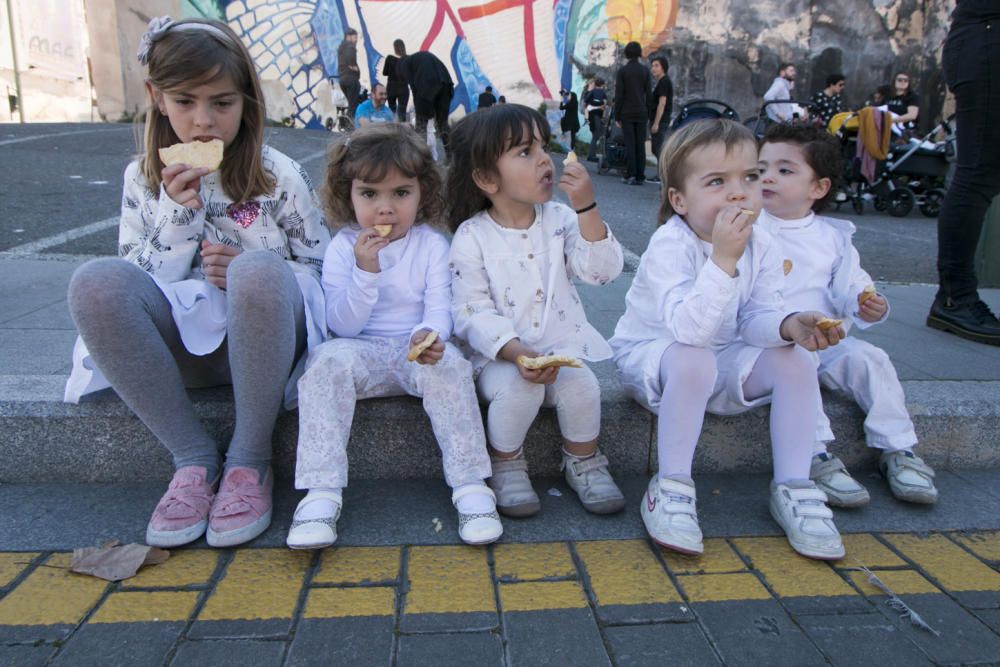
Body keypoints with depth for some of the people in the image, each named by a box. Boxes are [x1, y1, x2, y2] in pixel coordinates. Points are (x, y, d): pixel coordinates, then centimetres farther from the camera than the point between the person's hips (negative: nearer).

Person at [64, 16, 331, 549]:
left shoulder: (278, 176, 0)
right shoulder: (142, 179, 7)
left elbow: (325, 273, 2)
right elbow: (137, 288, 4)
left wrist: (248, 272, -16)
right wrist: (177, 213, -11)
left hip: (261, 338, -2)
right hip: (184, 341, 3)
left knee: (259, 272, -36)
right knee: (96, 281, -26)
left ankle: (249, 459, -19)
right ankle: (193, 458, -17)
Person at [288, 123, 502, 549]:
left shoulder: (431, 244, 2)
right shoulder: (342, 248, 1)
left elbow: (439, 308, -7)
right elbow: (343, 326, -7)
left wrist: (429, 335, -31)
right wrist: (365, 270, -22)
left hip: (418, 353, 0)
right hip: (364, 354, 1)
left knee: (448, 363, -32)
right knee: (328, 360, -30)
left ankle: (470, 486, -26)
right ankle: (321, 492, -29)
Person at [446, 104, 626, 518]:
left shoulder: (560, 219, 2)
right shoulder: (471, 237, -7)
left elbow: (602, 270, -9)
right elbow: (473, 313, -11)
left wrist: (586, 207, -19)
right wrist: (517, 352, -26)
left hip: (562, 345, 3)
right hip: (500, 354, -2)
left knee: (582, 385, -26)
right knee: (517, 388, -32)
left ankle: (583, 463, 4)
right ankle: (506, 468, -2)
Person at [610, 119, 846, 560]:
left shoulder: (760, 247, -5)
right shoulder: (670, 245, -27)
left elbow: (756, 319, -6)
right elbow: (689, 330, -38)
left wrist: (790, 325, -29)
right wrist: (724, 259, -44)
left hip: (724, 360, 6)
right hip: (648, 356, -6)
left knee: (795, 361, -15)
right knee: (693, 361, -38)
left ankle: (792, 487, -3)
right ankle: (670, 488, -21)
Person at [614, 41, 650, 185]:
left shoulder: (622, 71, -4)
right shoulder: (645, 70, 2)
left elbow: (619, 95, -5)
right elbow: (648, 92, 1)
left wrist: (617, 116, -1)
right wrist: (647, 111, 10)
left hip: (627, 113, -2)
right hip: (641, 112, 2)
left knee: (629, 144, 0)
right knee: (640, 144, 4)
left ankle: (630, 175, -6)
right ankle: (640, 176, 3)